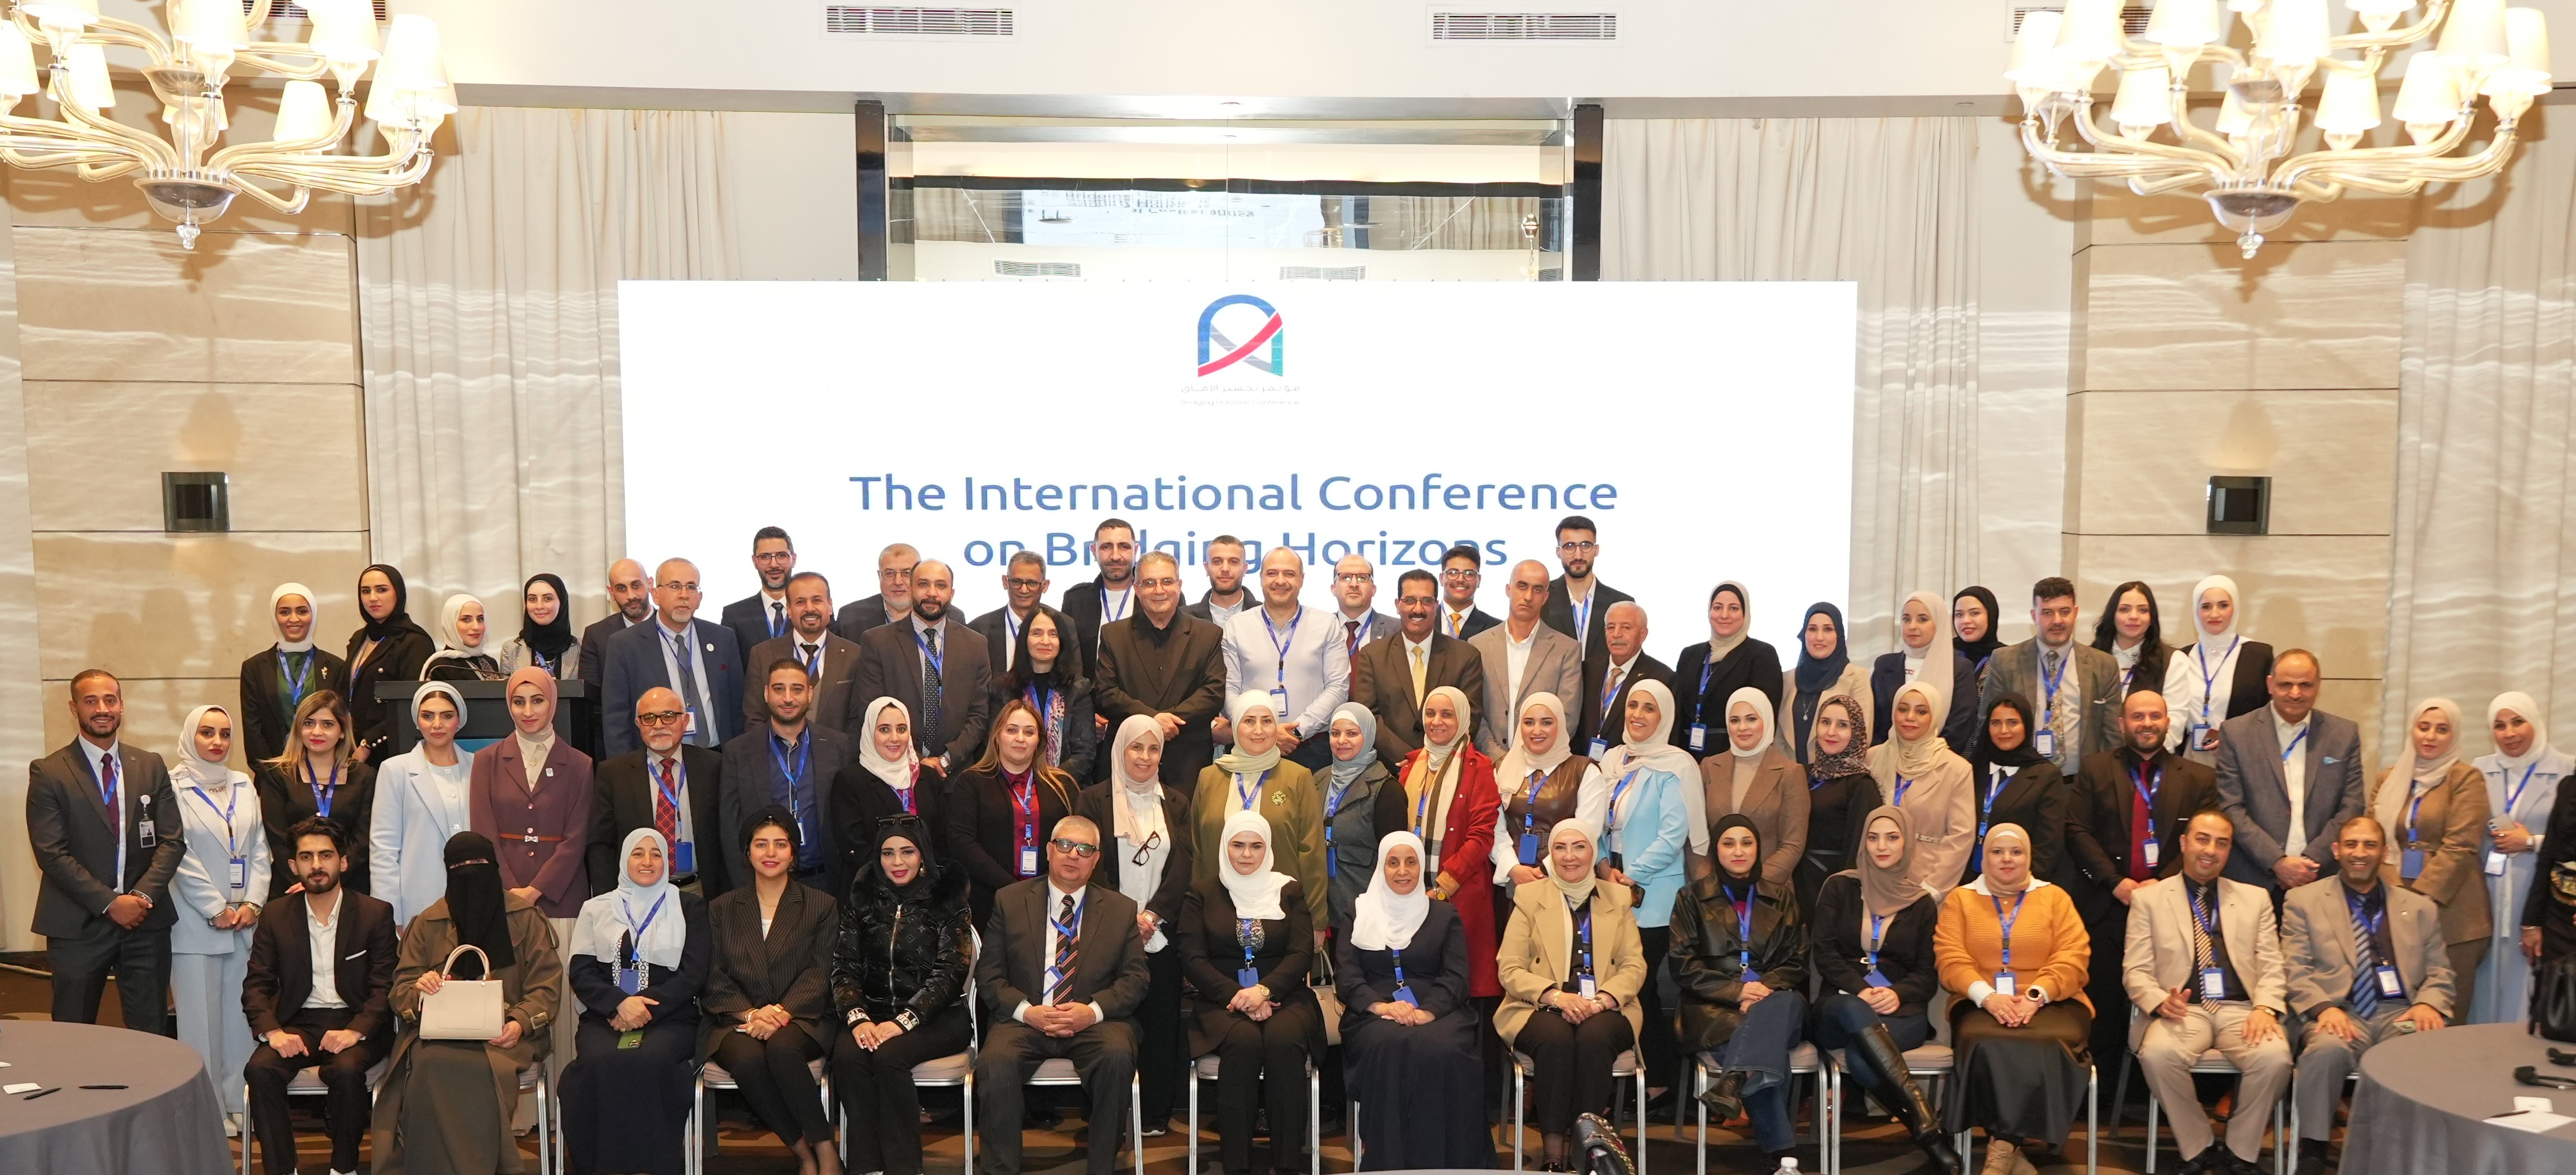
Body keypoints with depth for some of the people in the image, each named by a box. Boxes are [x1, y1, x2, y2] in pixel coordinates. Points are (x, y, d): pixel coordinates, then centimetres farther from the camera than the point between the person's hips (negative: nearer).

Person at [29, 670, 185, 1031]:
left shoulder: (151, 767, 9)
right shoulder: (48, 773, -2)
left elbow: (173, 841, 5)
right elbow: (51, 853, -8)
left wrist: (144, 895, -10)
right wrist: (109, 903, -14)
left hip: (146, 921, 3)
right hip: (78, 925, -3)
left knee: (151, 1034, 5)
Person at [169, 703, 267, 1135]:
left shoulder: (244, 786, 12)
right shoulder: (174, 787, -4)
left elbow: (259, 850, 10)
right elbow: (179, 855, -9)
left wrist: (252, 903, -3)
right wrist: (216, 910, -11)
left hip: (243, 921, 5)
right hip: (195, 922, -5)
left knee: (241, 1015, 5)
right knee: (202, 1019, -1)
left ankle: (238, 1103, 12)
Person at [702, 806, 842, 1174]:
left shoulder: (822, 906, 11)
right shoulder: (721, 909, 16)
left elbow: (820, 973, 0)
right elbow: (714, 978, 5)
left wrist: (781, 1013, -17)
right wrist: (750, 1014, -13)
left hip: (801, 1017, -1)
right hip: (736, 1020, 1)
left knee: (782, 1049, -36)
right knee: (748, 1059, -34)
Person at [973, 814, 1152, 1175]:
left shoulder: (1121, 909, 13)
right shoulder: (1010, 901, 10)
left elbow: (1135, 977, 6)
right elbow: (988, 974, 6)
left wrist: (1093, 1010, -13)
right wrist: (1027, 1011, -12)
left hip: (1095, 1022, 0)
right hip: (1024, 1020, 0)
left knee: (1118, 1056, -33)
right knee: (995, 1063, -32)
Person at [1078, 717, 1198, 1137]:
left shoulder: (1176, 803, 13)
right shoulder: (1093, 800, 4)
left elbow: (1183, 866, 5)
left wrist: (1152, 915, -8)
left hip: (1161, 935, 3)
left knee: (1161, 1022, 1)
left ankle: (1157, 1114, 8)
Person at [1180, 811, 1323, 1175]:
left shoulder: (1289, 891, 13)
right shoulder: (1202, 894, 11)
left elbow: (1302, 954, 2)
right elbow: (1193, 958, 2)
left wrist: (1263, 990, -16)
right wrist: (1238, 996, -12)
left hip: (1282, 998, 1)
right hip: (1223, 1002, -1)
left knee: (1284, 1040, -34)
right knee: (1243, 1041, -35)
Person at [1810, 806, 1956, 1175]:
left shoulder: (1922, 902, 14)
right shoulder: (1839, 888, 10)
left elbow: (1927, 974, 10)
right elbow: (1823, 951, 1)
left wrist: (1898, 994, -13)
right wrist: (1861, 991, -15)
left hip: (1901, 1009, 0)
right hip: (1841, 1003, 0)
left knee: (1860, 1058, -37)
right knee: (1853, 1011, -41)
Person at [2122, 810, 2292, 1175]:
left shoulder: (2255, 898, 19)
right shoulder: (2148, 898, 12)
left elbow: (2271, 966, 11)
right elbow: (2137, 970, 6)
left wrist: (2265, 1008, -10)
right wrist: (2160, 1003, -16)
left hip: (2240, 1009, 2)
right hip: (2183, 1009, -1)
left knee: (2274, 1058, -31)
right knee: (2158, 1056, -34)